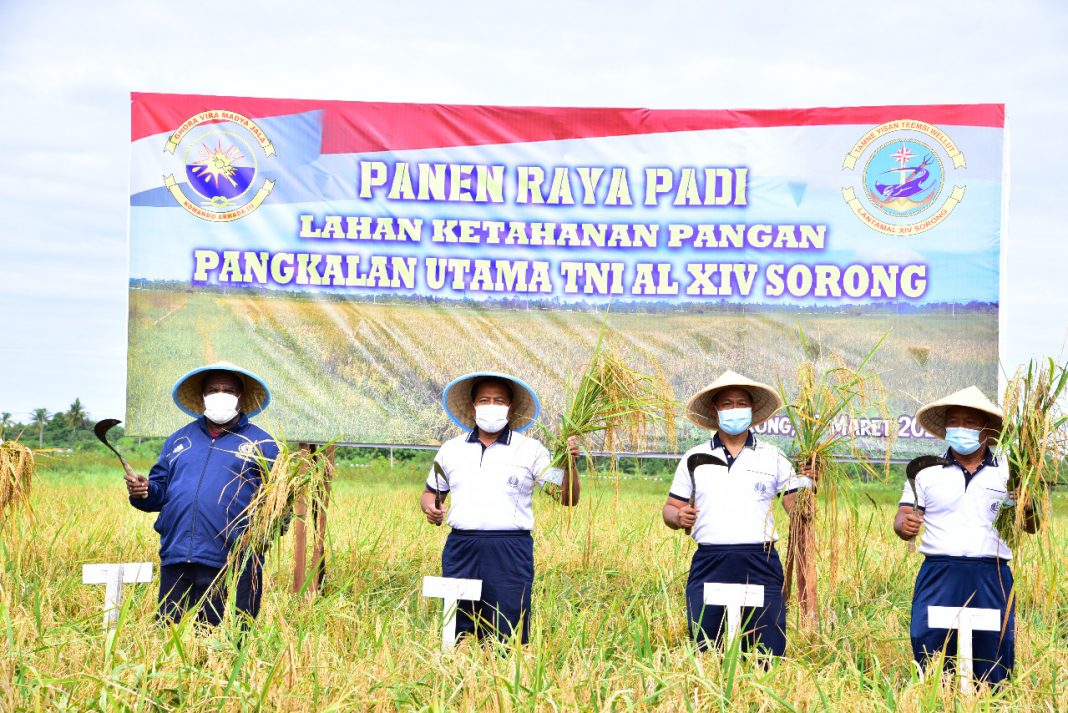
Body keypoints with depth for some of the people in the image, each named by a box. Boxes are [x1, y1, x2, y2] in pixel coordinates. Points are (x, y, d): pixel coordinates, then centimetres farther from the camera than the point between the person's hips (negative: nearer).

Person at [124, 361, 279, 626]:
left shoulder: (261, 443, 7)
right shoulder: (180, 439, 20)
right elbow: (160, 491, 19)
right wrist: (143, 492, -3)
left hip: (233, 567, -4)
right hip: (176, 563, 4)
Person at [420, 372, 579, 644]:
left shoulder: (530, 450, 6)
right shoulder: (451, 449, 14)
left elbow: (569, 499, 3)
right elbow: (431, 493, 25)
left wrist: (569, 464, -16)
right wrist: (430, 507, 2)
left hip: (510, 551, -2)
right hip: (461, 549, 3)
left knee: (508, 639, -5)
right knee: (456, 637, 3)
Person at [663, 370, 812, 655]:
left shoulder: (773, 457, 11)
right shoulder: (695, 458, 13)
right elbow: (670, 508, 16)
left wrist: (808, 482, -13)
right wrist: (679, 517, -7)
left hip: (761, 566, -1)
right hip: (709, 565, 1)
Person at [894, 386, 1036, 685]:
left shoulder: (1008, 473, 12)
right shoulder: (927, 475, 13)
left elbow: (1031, 526, 12)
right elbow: (902, 519, 9)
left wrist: (1026, 506, -11)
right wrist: (905, 525, -15)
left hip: (991, 580, 0)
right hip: (939, 574, 0)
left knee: (992, 676, 1)